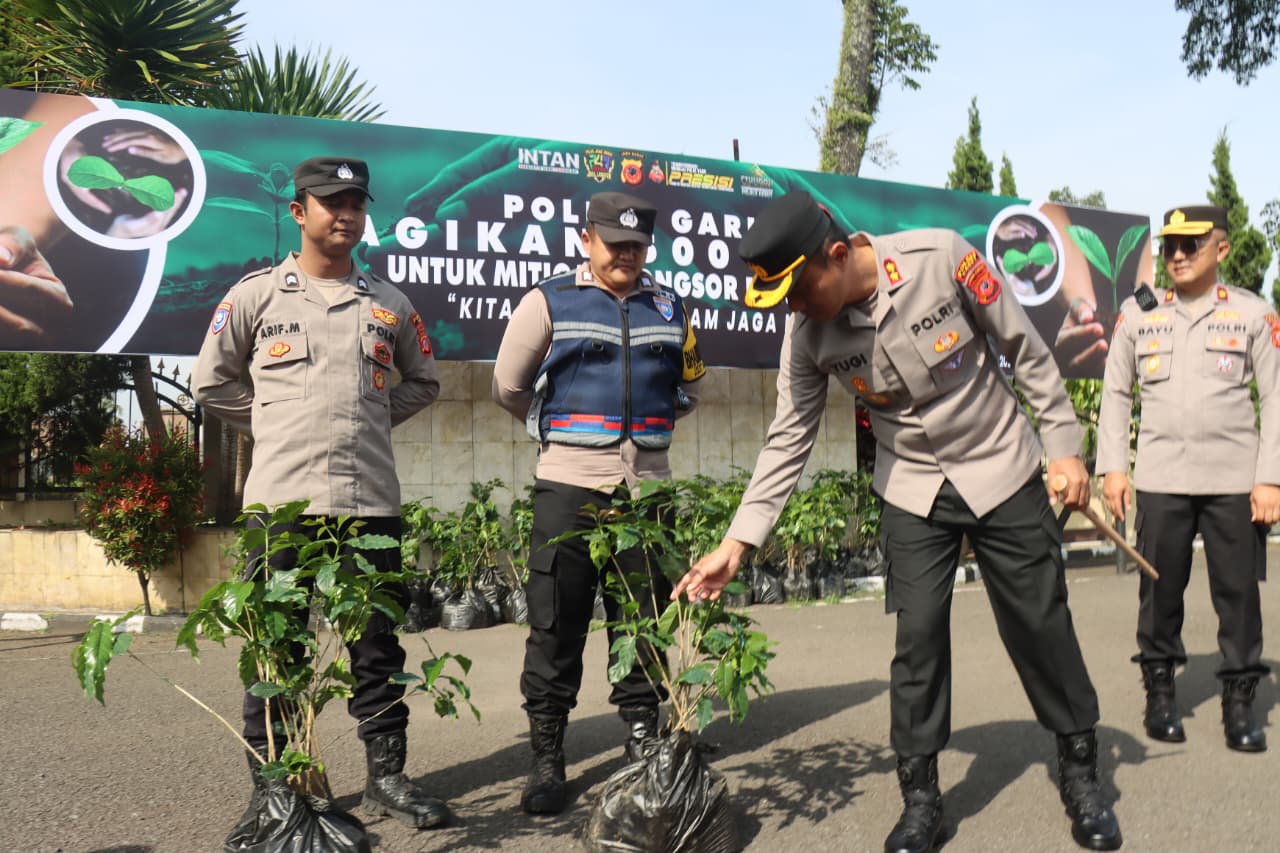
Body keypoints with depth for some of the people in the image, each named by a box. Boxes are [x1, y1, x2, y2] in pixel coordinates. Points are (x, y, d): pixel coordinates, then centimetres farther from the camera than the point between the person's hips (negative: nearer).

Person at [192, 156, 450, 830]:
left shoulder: (389, 303, 12)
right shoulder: (254, 295, 5)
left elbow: (422, 383, 23)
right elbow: (210, 382, 12)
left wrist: (372, 420, 11)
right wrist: (276, 426, 6)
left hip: (371, 499, 2)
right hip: (282, 497, -2)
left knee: (377, 647, 9)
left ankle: (387, 778, 21)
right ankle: (270, 791, 19)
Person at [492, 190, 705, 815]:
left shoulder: (669, 308, 12)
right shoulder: (549, 302, 1)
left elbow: (688, 386, 24)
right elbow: (508, 387, 6)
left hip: (646, 487, 4)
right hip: (569, 487, -3)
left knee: (644, 622, 11)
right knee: (556, 626, 0)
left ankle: (643, 740, 25)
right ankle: (546, 757, 12)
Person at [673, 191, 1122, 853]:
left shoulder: (941, 257, -22)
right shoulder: (806, 333, -14)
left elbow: (1026, 349, -10)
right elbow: (789, 440, -8)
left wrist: (1063, 445, -6)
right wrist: (737, 541, -13)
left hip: (1001, 469, -1)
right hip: (913, 493, 2)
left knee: (1042, 625, 5)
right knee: (917, 638, -2)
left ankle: (1081, 775, 27)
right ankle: (920, 798, 16)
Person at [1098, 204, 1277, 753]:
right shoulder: (1138, 314, 8)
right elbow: (1115, 392, 11)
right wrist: (1112, 466, 3)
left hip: (1236, 480, -1)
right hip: (1160, 479, 1)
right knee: (1159, 589, 4)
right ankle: (1159, 693, 18)